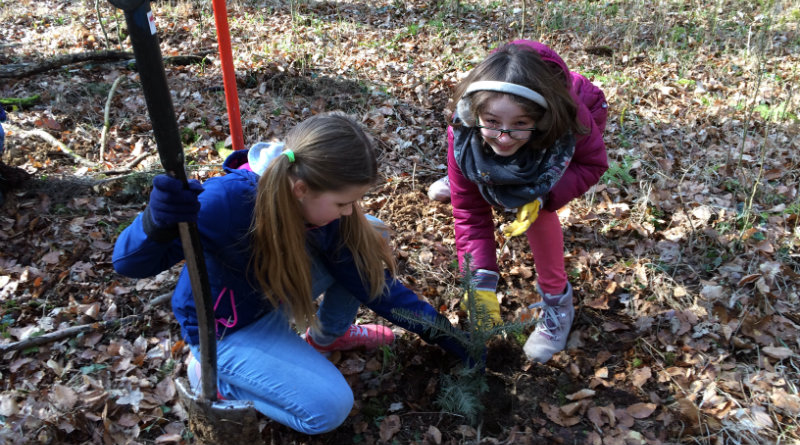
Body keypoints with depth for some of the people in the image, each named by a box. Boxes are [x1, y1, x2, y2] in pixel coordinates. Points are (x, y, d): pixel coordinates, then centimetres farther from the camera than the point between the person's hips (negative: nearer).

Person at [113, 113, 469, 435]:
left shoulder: (322, 203, -18)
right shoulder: (229, 201, -38)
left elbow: (368, 277, -9)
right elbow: (130, 263, -34)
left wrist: (440, 330, -7)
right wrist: (157, 222, -58)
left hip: (279, 294, 6)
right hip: (226, 329, -6)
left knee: (368, 242, -7)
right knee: (329, 407, -19)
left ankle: (328, 335, 15)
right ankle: (213, 372, 2)